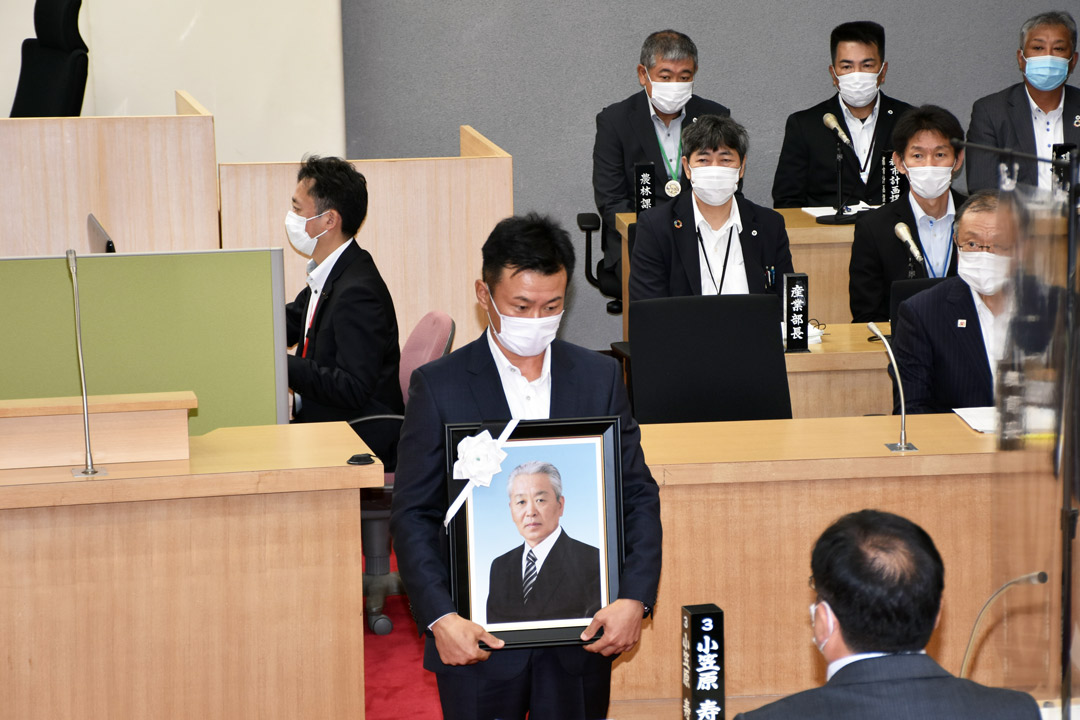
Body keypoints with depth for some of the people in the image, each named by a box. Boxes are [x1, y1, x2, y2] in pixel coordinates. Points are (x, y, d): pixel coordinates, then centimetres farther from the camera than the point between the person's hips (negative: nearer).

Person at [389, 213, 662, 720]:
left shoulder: (600, 378, 5)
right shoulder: (439, 387, -2)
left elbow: (638, 497, 6)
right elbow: (412, 513, -3)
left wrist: (634, 598, -8)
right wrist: (439, 617, -15)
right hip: (476, 636, -2)